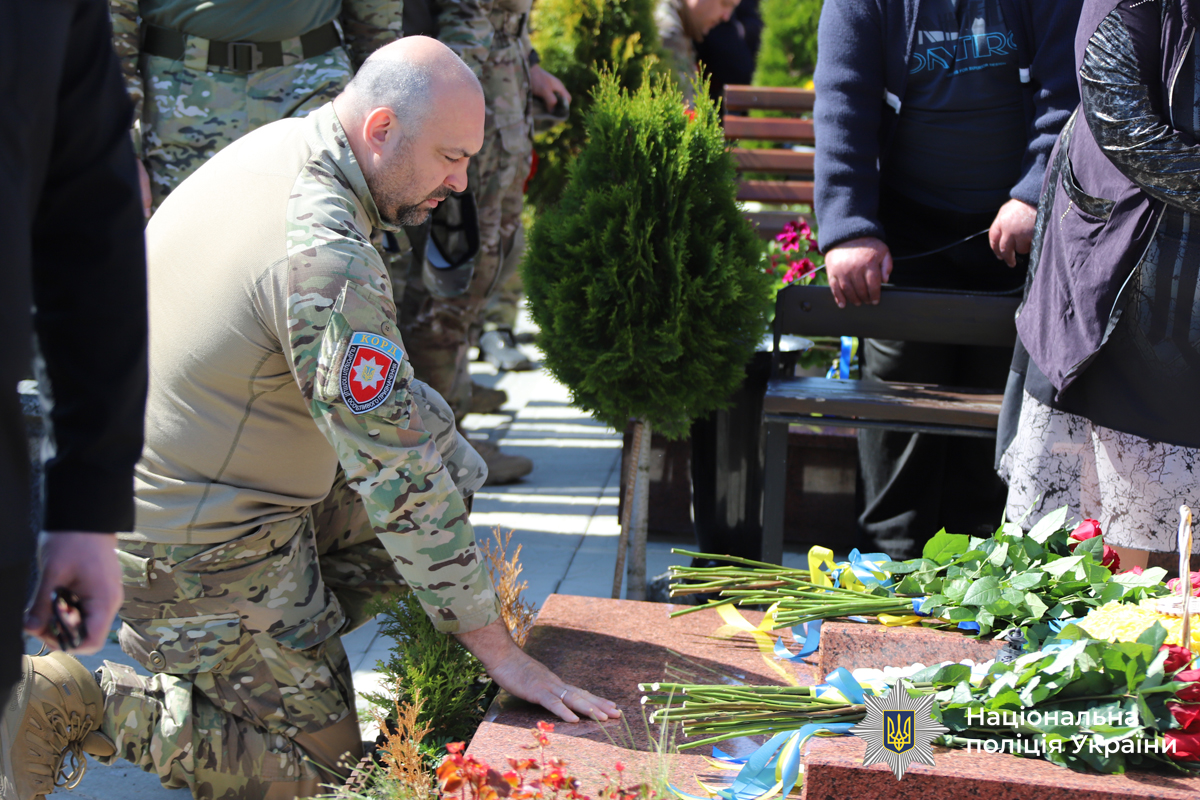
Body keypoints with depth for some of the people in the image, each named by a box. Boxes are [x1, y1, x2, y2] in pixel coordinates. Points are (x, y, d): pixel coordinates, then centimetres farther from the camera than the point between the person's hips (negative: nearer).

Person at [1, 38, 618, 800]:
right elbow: (395, 474, -27)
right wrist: (500, 651, -21)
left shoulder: (276, 144, 0)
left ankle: (291, 640, 13)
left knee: (440, 447, 12)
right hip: (195, 557, -9)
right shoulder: (327, 259, -29)